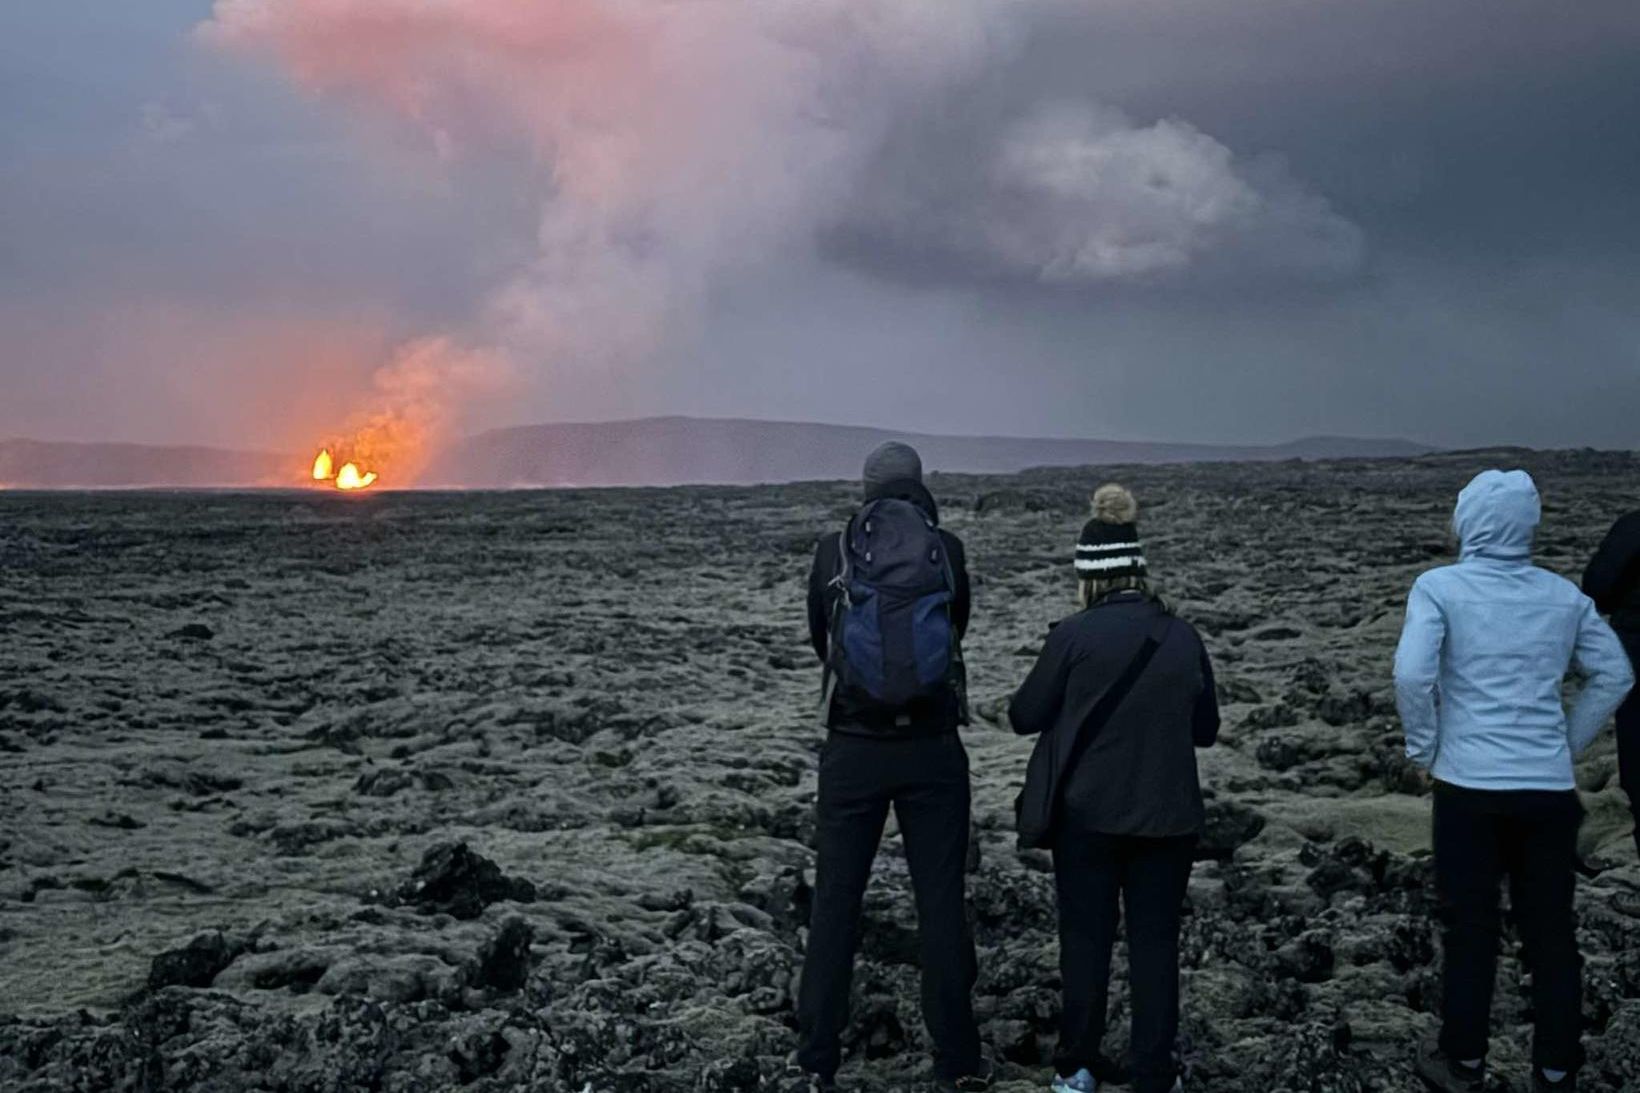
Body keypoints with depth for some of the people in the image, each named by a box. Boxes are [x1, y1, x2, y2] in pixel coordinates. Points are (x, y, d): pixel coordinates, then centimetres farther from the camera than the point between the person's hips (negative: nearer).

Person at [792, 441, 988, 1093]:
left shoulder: (833, 551, -1)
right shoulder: (947, 549, 0)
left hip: (853, 750, 0)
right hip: (934, 750, 0)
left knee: (834, 903, 8)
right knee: (942, 903, 7)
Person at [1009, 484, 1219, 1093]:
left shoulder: (1073, 636, -10)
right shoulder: (1183, 637, 1)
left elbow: (1025, 717, -2)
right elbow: (1206, 730, 9)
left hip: (1088, 814, -2)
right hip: (1168, 815, 2)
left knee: (1086, 938, 10)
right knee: (1155, 942, 8)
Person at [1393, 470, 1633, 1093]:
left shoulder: (1441, 587, -7)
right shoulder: (1565, 596, 6)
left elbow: (1412, 674, -18)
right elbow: (1614, 676, 10)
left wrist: (1423, 747, -3)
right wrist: (1568, 743, 15)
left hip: (1469, 785, -3)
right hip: (1550, 787, 3)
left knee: (1471, 928, 9)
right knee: (1551, 931, 11)